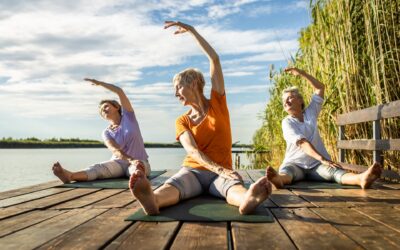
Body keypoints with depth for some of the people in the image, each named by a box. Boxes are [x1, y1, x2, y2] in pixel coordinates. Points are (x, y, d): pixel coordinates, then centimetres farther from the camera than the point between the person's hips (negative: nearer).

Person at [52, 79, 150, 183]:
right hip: (119, 162, 1)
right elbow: (115, 150, -16)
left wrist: (99, 83, 0)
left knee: (137, 169, -39)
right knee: (99, 167, -30)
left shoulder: (128, 116, 4)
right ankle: (70, 175, -57)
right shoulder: (106, 133, 4)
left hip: (140, 162, -1)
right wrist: (132, 160, -36)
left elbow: (120, 91, -8)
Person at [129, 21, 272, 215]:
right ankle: (152, 200, -69)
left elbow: (214, 59, 0)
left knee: (233, 184, -38)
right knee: (174, 183, -36)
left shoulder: (217, 103, 8)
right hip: (192, 171, 0)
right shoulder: (182, 121, 8)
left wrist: (191, 30, 3)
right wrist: (220, 169, -30)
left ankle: (247, 199, -72)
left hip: (220, 174, 0)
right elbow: (192, 151, -12)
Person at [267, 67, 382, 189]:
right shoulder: (287, 122, -1)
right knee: (285, 169, -38)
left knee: (333, 170, -31)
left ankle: (361, 179, -61)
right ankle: (279, 179, -73)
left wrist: (302, 73, 6)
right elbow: (303, 143, -17)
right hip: (295, 164, -2)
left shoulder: (310, 113, 14)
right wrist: (322, 159, -30)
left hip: (316, 165, 2)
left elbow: (320, 88, 10)